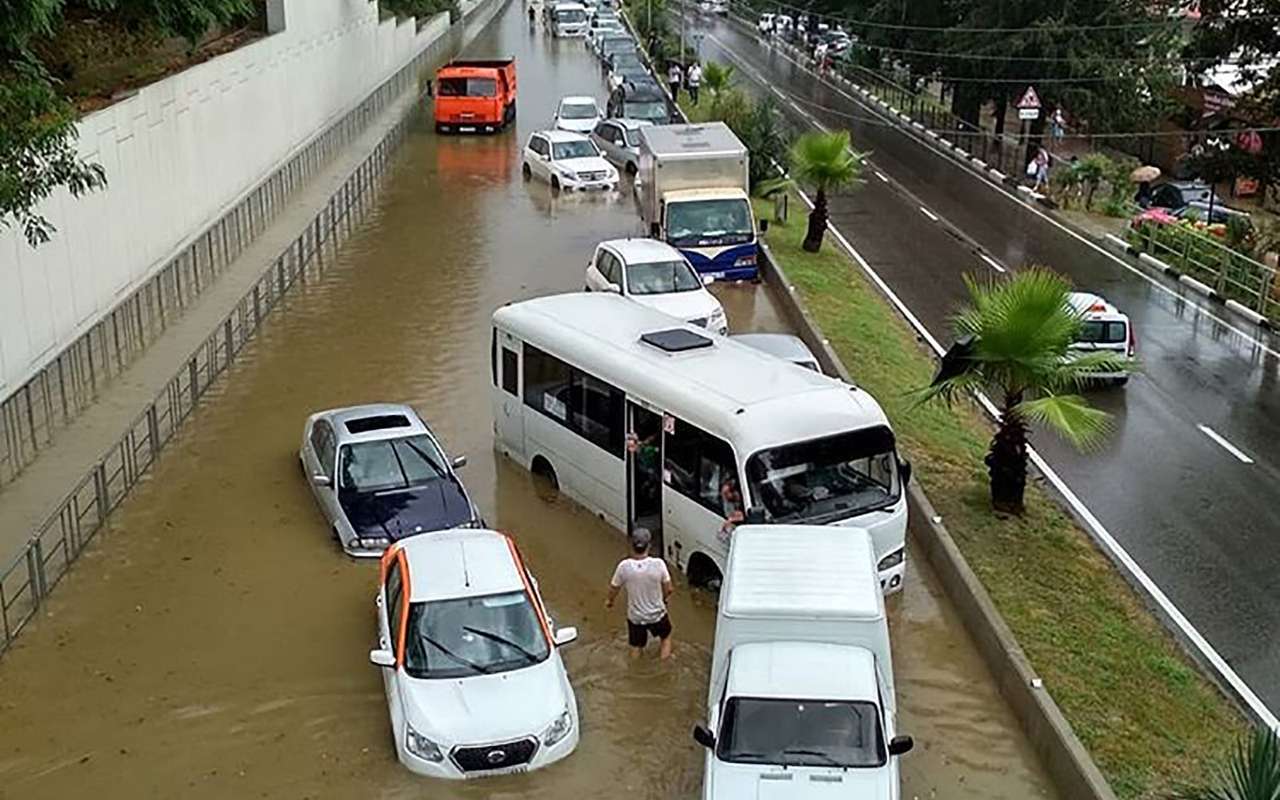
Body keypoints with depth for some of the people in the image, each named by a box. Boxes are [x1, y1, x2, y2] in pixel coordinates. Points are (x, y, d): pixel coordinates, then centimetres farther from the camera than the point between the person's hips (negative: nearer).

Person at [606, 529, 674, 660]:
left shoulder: (624, 566, -22)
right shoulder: (658, 564, -25)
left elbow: (614, 588, -5)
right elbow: (668, 589, -11)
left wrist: (610, 601, 18)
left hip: (635, 617, 1)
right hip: (657, 614, 0)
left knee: (636, 647, 25)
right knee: (665, 636, 33)